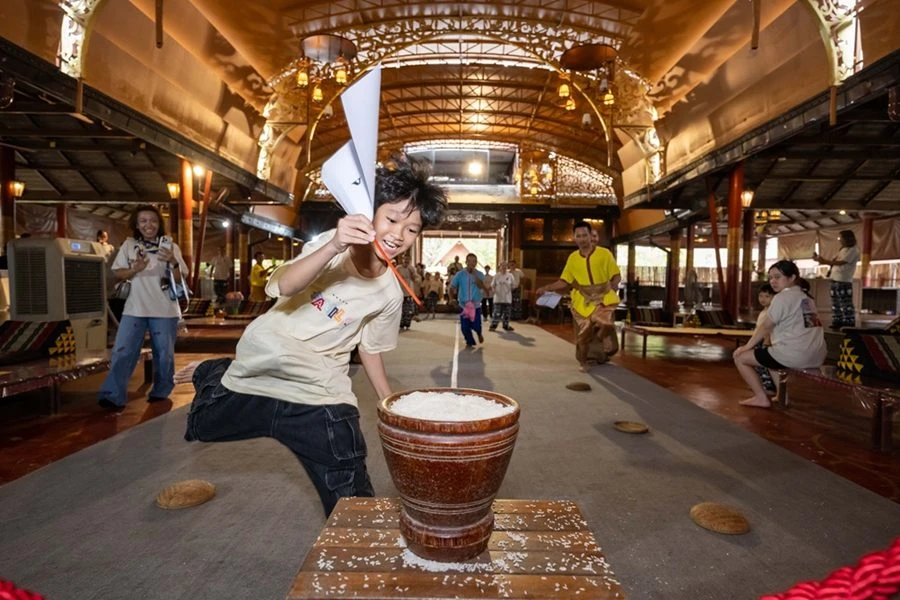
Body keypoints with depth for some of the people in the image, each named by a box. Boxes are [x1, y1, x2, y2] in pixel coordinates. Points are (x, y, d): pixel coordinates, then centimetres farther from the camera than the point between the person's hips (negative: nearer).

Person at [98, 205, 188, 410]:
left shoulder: (170, 246, 1)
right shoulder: (129, 245, 4)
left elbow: (179, 279, -3)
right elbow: (117, 273, 3)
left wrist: (173, 262, -23)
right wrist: (136, 269, -16)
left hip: (164, 309, -1)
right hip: (135, 308, 1)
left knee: (164, 354, 8)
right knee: (123, 351, -3)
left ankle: (161, 392, 23)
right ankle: (113, 395, 4)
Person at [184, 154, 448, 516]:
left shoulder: (390, 294, -7)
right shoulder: (331, 246, -16)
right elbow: (285, 286, -35)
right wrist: (334, 247, -52)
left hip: (320, 397, 2)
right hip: (261, 369, -1)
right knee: (201, 427, 13)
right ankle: (217, 374, 43)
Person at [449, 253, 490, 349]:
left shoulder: (480, 274, -5)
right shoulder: (460, 274, -4)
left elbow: (481, 286, -22)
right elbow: (452, 287, 3)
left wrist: (475, 274, -26)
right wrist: (452, 298, -11)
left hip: (476, 304, -1)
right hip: (463, 304, 1)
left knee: (475, 325, -2)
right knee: (465, 326, 0)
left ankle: (479, 333, 35)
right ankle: (470, 342, 23)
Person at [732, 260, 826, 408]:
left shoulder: (782, 297, -8)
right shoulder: (806, 297, 18)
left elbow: (765, 327, -6)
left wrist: (746, 346, 3)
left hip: (794, 355, -9)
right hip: (816, 356, 9)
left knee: (740, 357, 3)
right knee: (770, 354, 36)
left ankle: (762, 398, 4)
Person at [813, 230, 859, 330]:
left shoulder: (853, 250, -6)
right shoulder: (843, 249, 21)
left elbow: (841, 262, -19)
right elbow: (833, 261, 20)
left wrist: (824, 261, -27)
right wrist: (820, 259, 8)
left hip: (844, 281, -9)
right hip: (835, 279, 9)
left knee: (846, 304, -7)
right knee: (836, 303, 9)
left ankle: (849, 325, -5)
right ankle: (837, 322, 14)